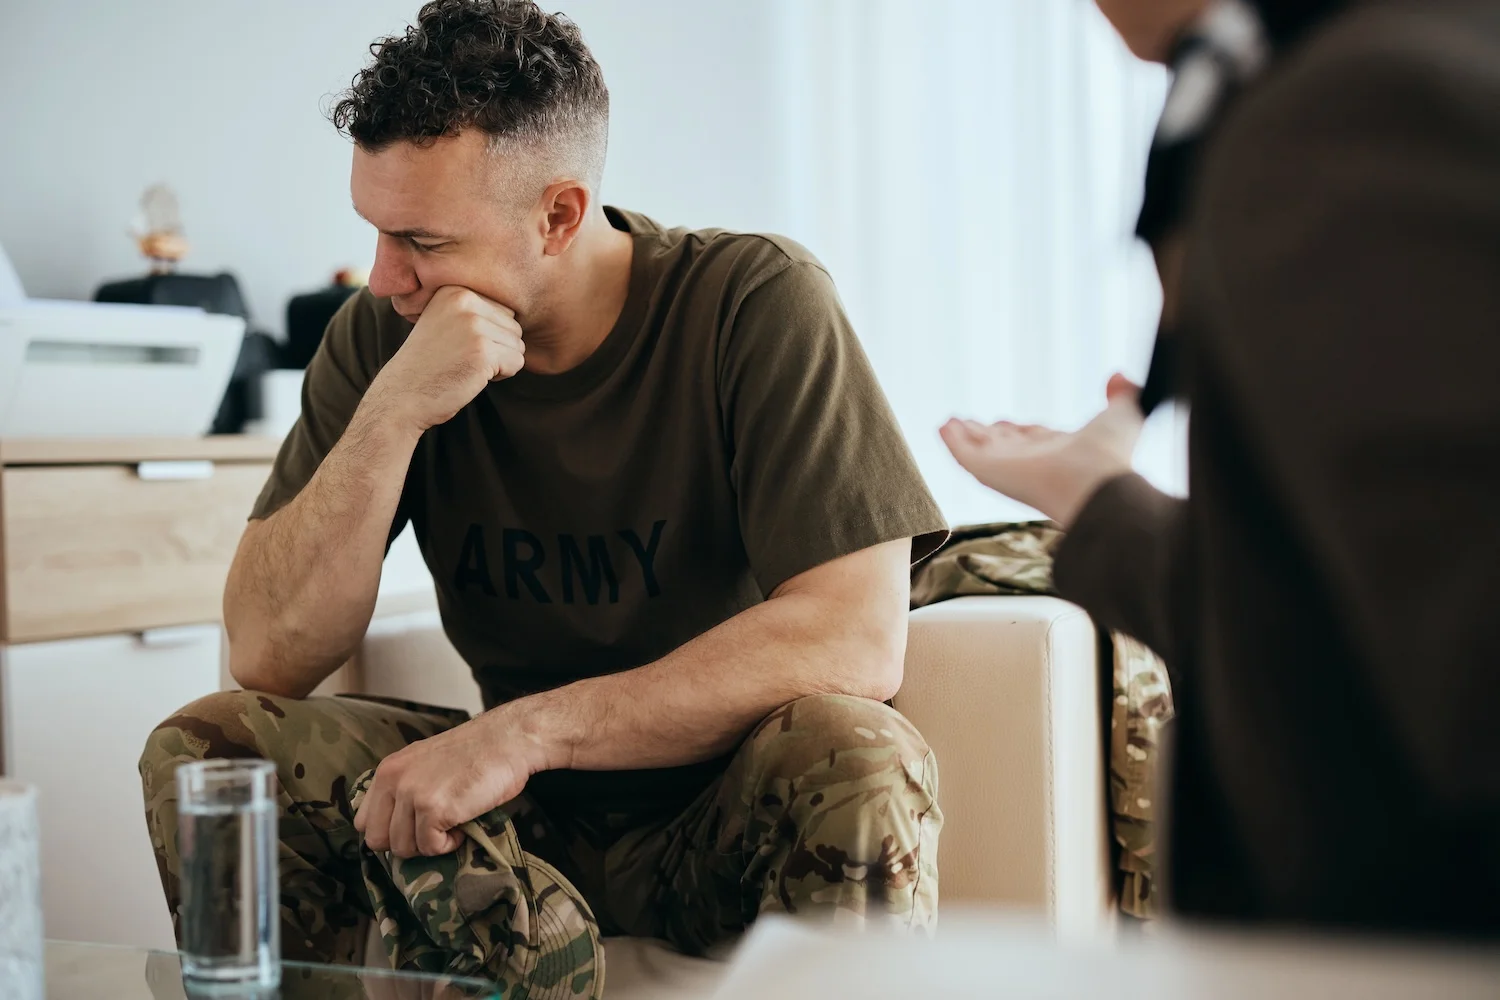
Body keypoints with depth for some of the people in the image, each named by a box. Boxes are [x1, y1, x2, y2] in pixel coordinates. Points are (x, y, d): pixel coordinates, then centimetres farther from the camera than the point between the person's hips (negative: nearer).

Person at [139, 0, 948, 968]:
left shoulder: (759, 303, -15)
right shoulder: (383, 338, -4)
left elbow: (859, 639, -25)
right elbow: (269, 658, -9)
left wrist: (527, 728, -27)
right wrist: (391, 416, -23)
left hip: (730, 814, -3)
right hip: (529, 810, 4)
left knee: (858, 755, -35)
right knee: (208, 746, -14)